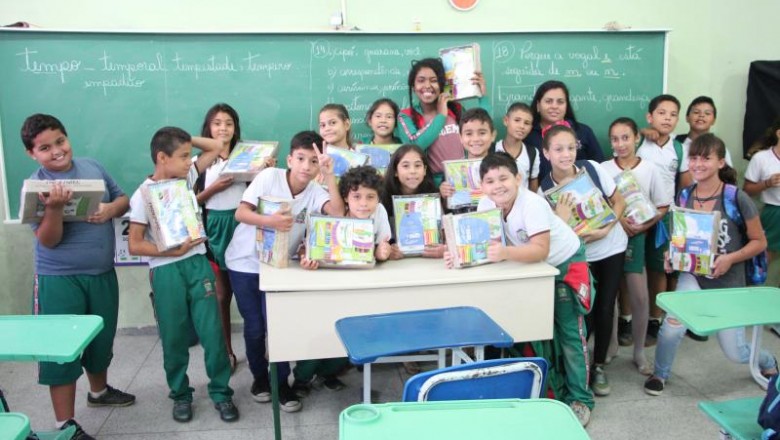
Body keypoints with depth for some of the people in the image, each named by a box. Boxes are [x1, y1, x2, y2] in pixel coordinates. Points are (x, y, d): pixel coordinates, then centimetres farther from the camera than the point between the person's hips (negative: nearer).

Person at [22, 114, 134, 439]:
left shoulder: (93, 167, 1)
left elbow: (123, 199, 9)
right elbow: (48, 240, -17)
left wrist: (110, 209, -13)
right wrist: (54, 207, -34)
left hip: (103, 273, 5)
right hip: (59, 280, -5)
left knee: (102, 337, 20)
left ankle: (99, 391, 45)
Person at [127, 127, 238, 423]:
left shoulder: (187, 177, 6)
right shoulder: (143, 195, -8)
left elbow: (216, 147, 13)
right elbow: (134, 245, -9)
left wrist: (186, 140, 1)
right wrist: (172, 251, -17)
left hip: (197, 263, 4)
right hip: (166, 272, -3)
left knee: (212, 331, 2)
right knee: (174, 338, 8)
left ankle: (220, 392, 15)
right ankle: (181, 395, 26)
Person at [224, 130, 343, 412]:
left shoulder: (315, 192, -9)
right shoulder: (269, 176, -15)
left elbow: (338, 213, -27)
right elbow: (240, 213, -20)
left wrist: (330, 176, -31)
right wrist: (269, 221, -38)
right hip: (245, 262, -2)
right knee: (254, 327, 3)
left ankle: (281, 382, 15)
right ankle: (259, 377, 28)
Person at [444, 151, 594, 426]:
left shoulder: (533, 204, -32)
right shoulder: (486, 205, -14)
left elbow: (541, 250, -39)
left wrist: (505, 253, -53)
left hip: (567, 264, -6)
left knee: (569, 332, -2)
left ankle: (579, 399, 10)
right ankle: (555, 390, 26)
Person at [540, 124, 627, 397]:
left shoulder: (593, 169, -12)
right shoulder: (545, 190, -15)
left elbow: (619, 202, -2)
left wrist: (605, 230, -16)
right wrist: (561, 218, -32)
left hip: (612, 248, 2)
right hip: (579, 256, -1)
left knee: (605, 309, 5)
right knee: (585, 313, -4)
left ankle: (599, 366, 24)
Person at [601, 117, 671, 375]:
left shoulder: (649, 170, -2)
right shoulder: (603, 169, -3)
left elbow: (663, 207, 3)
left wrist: (644, 225, -12)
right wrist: (617, 219, -17)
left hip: (636, 237, 0)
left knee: (640, 296, -1)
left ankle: (639, 352, 14)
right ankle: (610, 344, 25)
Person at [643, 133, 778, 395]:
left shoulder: (737, 198, -16)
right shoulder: (684, 197, -4)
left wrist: (730, 258, -22)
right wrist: (672, 255, -8)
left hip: (728, 282, -2)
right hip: (693, 275, 2)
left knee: (735, 354, 6)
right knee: (672, 327, -23)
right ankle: (660, 373, 7)